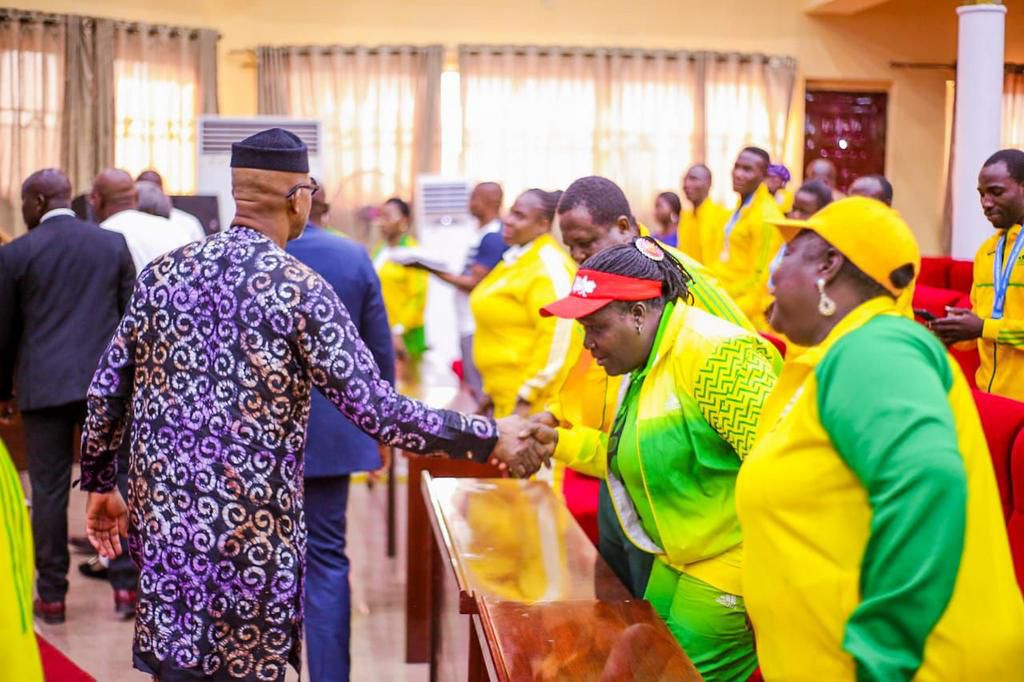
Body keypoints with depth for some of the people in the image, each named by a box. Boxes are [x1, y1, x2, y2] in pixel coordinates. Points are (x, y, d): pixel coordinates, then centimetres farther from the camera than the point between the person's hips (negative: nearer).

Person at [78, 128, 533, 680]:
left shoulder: (161, 273, 3)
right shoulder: (300, 289, -11)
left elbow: (105, 393, 8)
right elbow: (377, 411, -15)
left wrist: (99, 485, 23)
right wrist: (490, 438, -7)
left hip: (161, 523, 5)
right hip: (251, 539, -4)